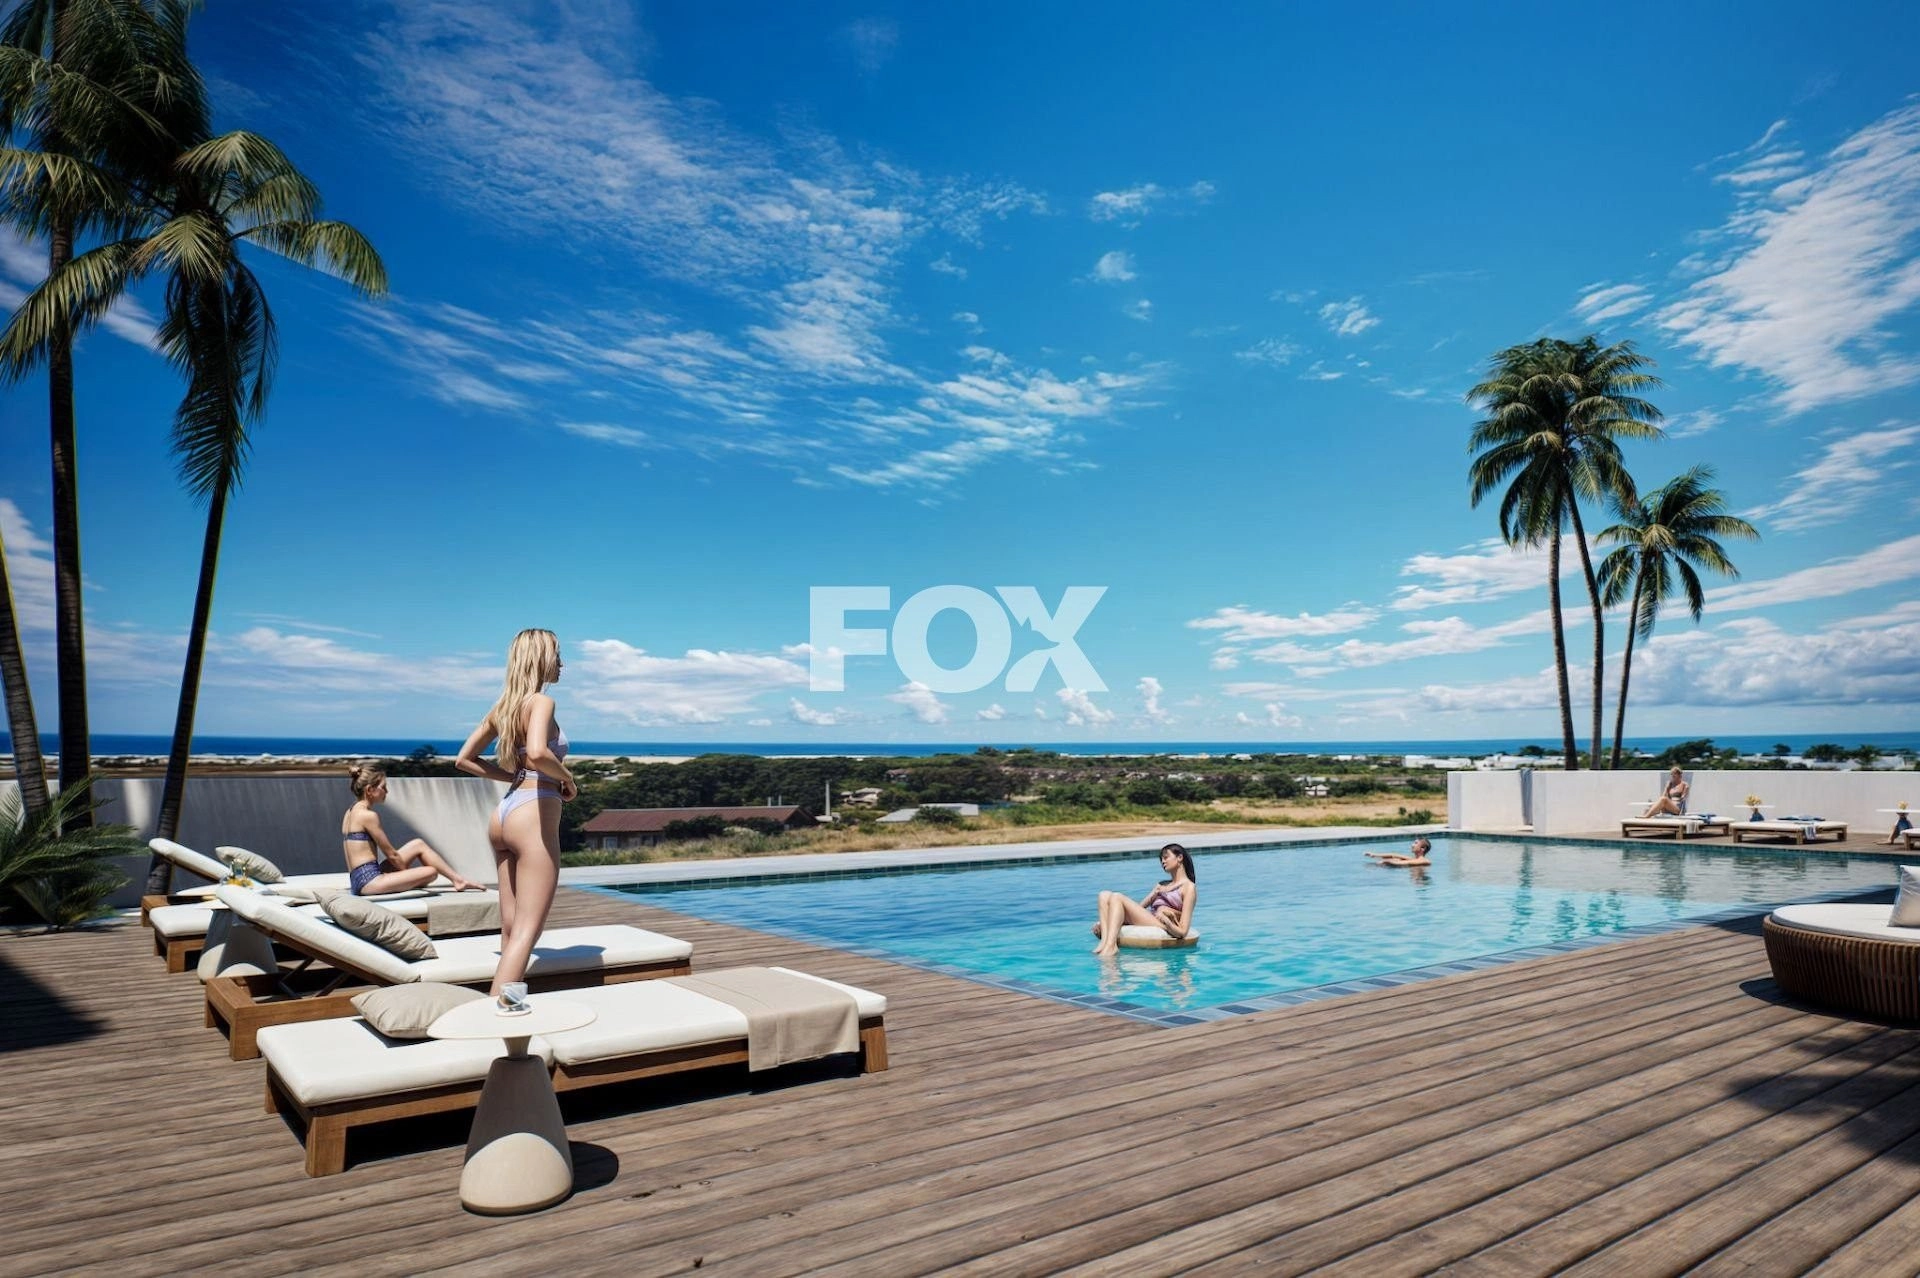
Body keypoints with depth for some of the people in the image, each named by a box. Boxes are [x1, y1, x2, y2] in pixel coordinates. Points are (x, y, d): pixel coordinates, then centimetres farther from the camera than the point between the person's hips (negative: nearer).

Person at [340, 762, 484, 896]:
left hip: (360, 880, 10)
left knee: (418, 844, 14)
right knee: (431, 872, -14)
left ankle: (457, 878, 14)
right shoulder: (368, 815, -14)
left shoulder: (351, 813, 14)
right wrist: (409, 872, 4)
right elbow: (390, 854, -10)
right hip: (369, 881, -10)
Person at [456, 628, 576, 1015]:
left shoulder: (503, 706, 15)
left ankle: (509, 1003, 23)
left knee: (511, 925, 15)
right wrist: (567, 779, -12)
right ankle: (500, 1007, -13)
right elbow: (537, 752, -30)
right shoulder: (541, 701, -10)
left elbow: (464, 759, 20)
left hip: (504, 812, 9)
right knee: (528, 927, -6)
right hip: (534, 813, -9)